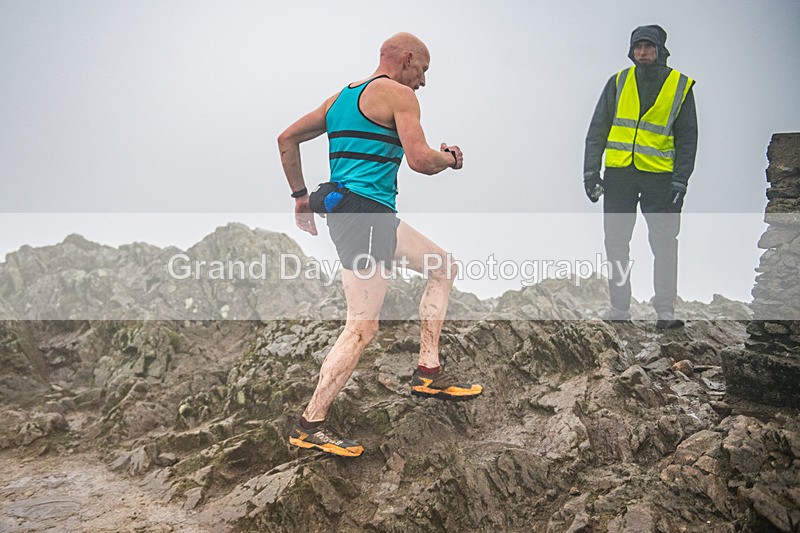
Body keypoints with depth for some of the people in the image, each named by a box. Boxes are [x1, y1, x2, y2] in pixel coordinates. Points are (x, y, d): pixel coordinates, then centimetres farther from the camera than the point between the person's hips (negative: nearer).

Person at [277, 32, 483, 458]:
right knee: (362, 328, -8)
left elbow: (287, 139, 22)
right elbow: (419, 160, -15)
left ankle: (428, 373, 17)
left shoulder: (342, 96, 21)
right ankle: (310, 426, -2)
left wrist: (300, 195, 24)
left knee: (443, 268, 20)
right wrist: (450, 158, 7)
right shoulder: (399, 94, -3)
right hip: (365, 212, -10)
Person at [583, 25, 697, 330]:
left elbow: (687, 138, 3)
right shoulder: (618, 82, 6)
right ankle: (620, 306, 15)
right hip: (618, 173, 2)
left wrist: (680, 180, -6)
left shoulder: (681, 86, 3)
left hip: (660, 176, -2)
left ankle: (665, 310, 5)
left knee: (664, 244, -3)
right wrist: (590, 171, -1)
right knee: (615, 242, 4)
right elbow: (597, 129, 7)